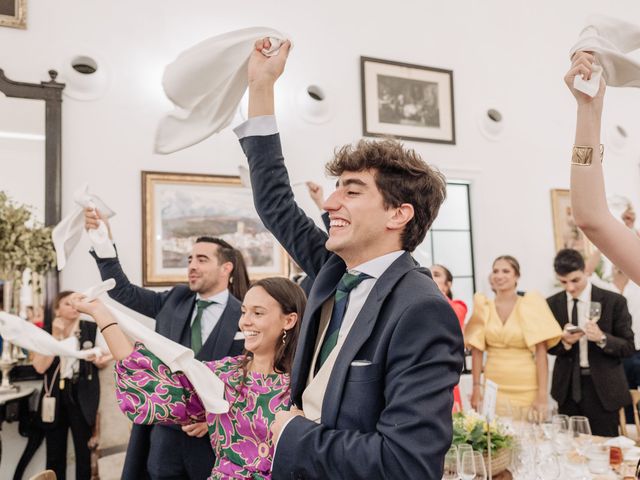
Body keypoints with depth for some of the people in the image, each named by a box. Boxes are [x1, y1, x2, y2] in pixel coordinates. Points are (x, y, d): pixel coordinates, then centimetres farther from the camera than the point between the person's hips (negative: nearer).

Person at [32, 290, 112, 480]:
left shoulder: (92, 329, -2)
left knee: (84, 449, 2)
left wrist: (98, 360, -18)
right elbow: (40, 367, -10)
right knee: (54, 452, 9)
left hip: (82, 395, -2)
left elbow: (104, 360, 5)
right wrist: (56, 336, -14)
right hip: (55, 395, 2)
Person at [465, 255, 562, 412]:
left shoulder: (531, 304, -3)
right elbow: (476, 350, 3)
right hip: (492, 388, 2)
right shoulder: (483, 306, 3)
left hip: (526, 389, -2)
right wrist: (476, 387, -2)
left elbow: (541, 351, -7)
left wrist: (542, 394, -12)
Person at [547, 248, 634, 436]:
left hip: (602, 387, -2)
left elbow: (628, 346, -4)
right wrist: (564, 341, -15)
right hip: (567, 386, 2)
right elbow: (548, 346, 8)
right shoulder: (552, 304, 2)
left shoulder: (614, 301, -6)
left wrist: (602, 338, -23)